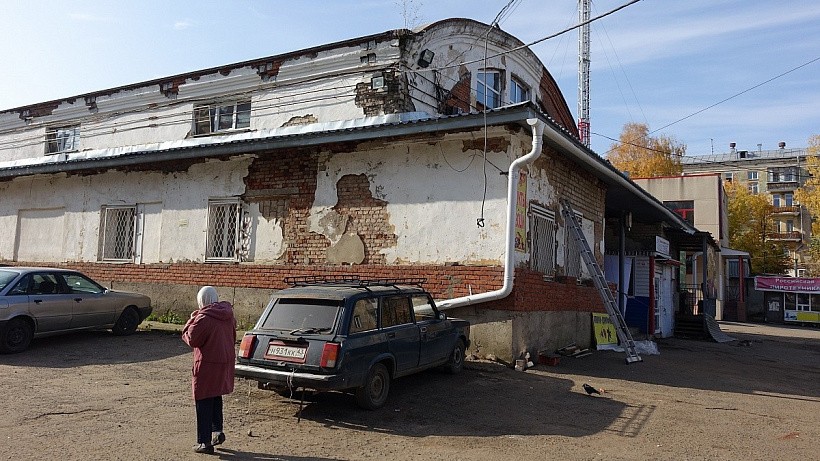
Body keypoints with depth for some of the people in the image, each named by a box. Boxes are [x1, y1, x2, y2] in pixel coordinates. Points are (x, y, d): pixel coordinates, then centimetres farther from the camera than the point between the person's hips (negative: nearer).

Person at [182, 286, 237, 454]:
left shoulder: (204, 318, -19)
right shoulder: (228, 315, 4)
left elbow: (191, 339, -13)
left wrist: (191, 322, 0)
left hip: (208, 365, -7)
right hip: (226, 362, 7)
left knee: (204, 404, 3)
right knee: (216, 397, 24)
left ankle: (204, 442, 9)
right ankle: (217, 431, 26)